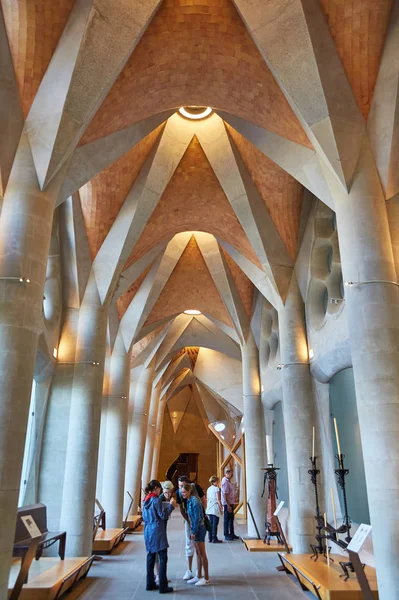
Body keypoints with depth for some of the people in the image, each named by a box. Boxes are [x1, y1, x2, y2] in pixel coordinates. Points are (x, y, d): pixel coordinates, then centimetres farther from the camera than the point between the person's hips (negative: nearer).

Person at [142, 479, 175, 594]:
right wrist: (171, 505, -5)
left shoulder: (146, 500, 9)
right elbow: (163, 515, -14)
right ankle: (163, 586, 0)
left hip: (148, 532, 8)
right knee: (163, 558, -1)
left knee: (150, 557, 15)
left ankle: (150, 584, 21)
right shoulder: (156, 500, -15)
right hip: (157, 532, -8)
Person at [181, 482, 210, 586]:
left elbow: (197, 517, -21)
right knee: (198, 553, 15)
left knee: (202, 554, 1)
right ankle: (198, 576, 25)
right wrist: (192, 530, 10)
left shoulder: (194, 501, -20)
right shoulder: (188, 501, 7)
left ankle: (206, 578, 11)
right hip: (194, 528, 9)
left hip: (199, 528, -9)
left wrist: (194, 531, -16)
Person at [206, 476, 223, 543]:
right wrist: (221, 508, -5)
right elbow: (218, 500, -13)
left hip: (209, 509, 7)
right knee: (215, 524, -3)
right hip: (215, 508, -7)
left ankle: (210, 538, 16)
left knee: (211, 523, 12)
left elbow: (207, 500, 14)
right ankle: (214, 539, -1)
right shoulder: (217, 489, -11)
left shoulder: (208, 489, 11)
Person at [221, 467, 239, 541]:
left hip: (231, 503, 10)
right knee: (227, 520, -1)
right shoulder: (225, 482, -18)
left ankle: (232, 534, 26)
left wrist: (232, 504, 17)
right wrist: (228, 505, -23)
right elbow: (225, 495, -22)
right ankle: (226, 535, 7)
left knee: (231, 519, 16)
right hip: (227, 504, -10)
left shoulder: (228, 481, 13)